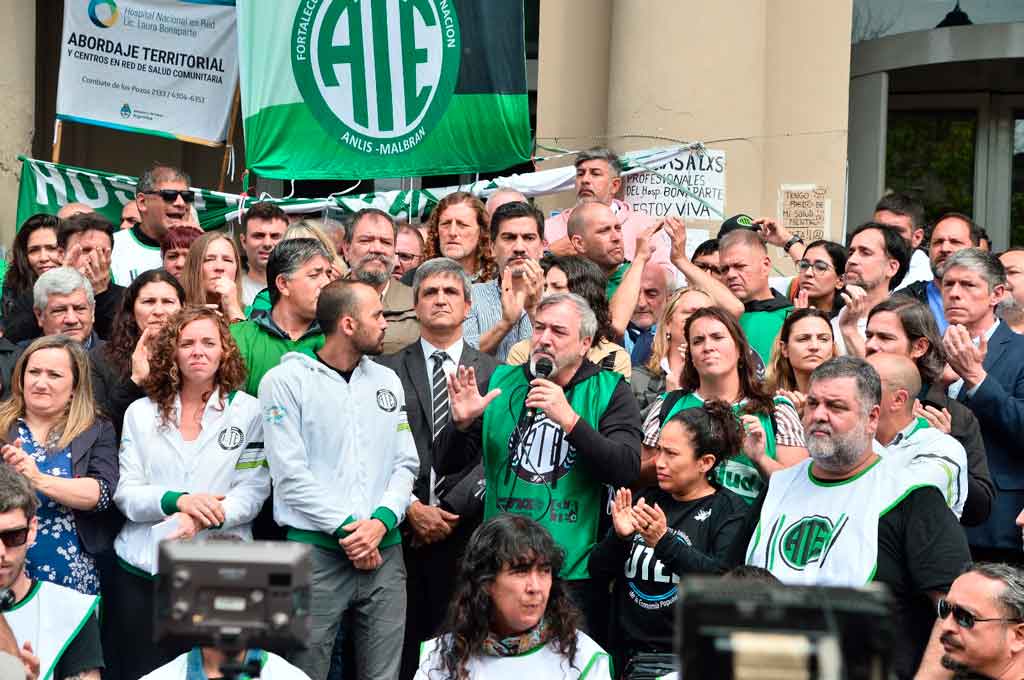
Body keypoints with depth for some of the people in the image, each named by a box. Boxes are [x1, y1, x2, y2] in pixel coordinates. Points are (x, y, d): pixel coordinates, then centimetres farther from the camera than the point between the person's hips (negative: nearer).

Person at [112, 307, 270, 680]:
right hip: (142, 570, 2)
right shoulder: (140, 413, 10)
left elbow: (253, 491, -5)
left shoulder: (248, 411, 3)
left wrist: (202, 519, -22)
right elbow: (124, 493, 2)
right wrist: (178, 501, -16)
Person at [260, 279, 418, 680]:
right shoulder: (285, 381, -2)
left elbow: (405, 463, 10)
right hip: (316, 553, -4)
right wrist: (346, 528, -12)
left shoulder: (387, 381, 15)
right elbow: (290, 474, -8)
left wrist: (382, 520, -7)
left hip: (384, 552, 5)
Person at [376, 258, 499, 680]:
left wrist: (450, 510, -8)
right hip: (401, 531, 0)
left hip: (467, 533, 0)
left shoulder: (494, 373, 8)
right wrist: (412, 509, -8)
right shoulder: (387, 371, 9)